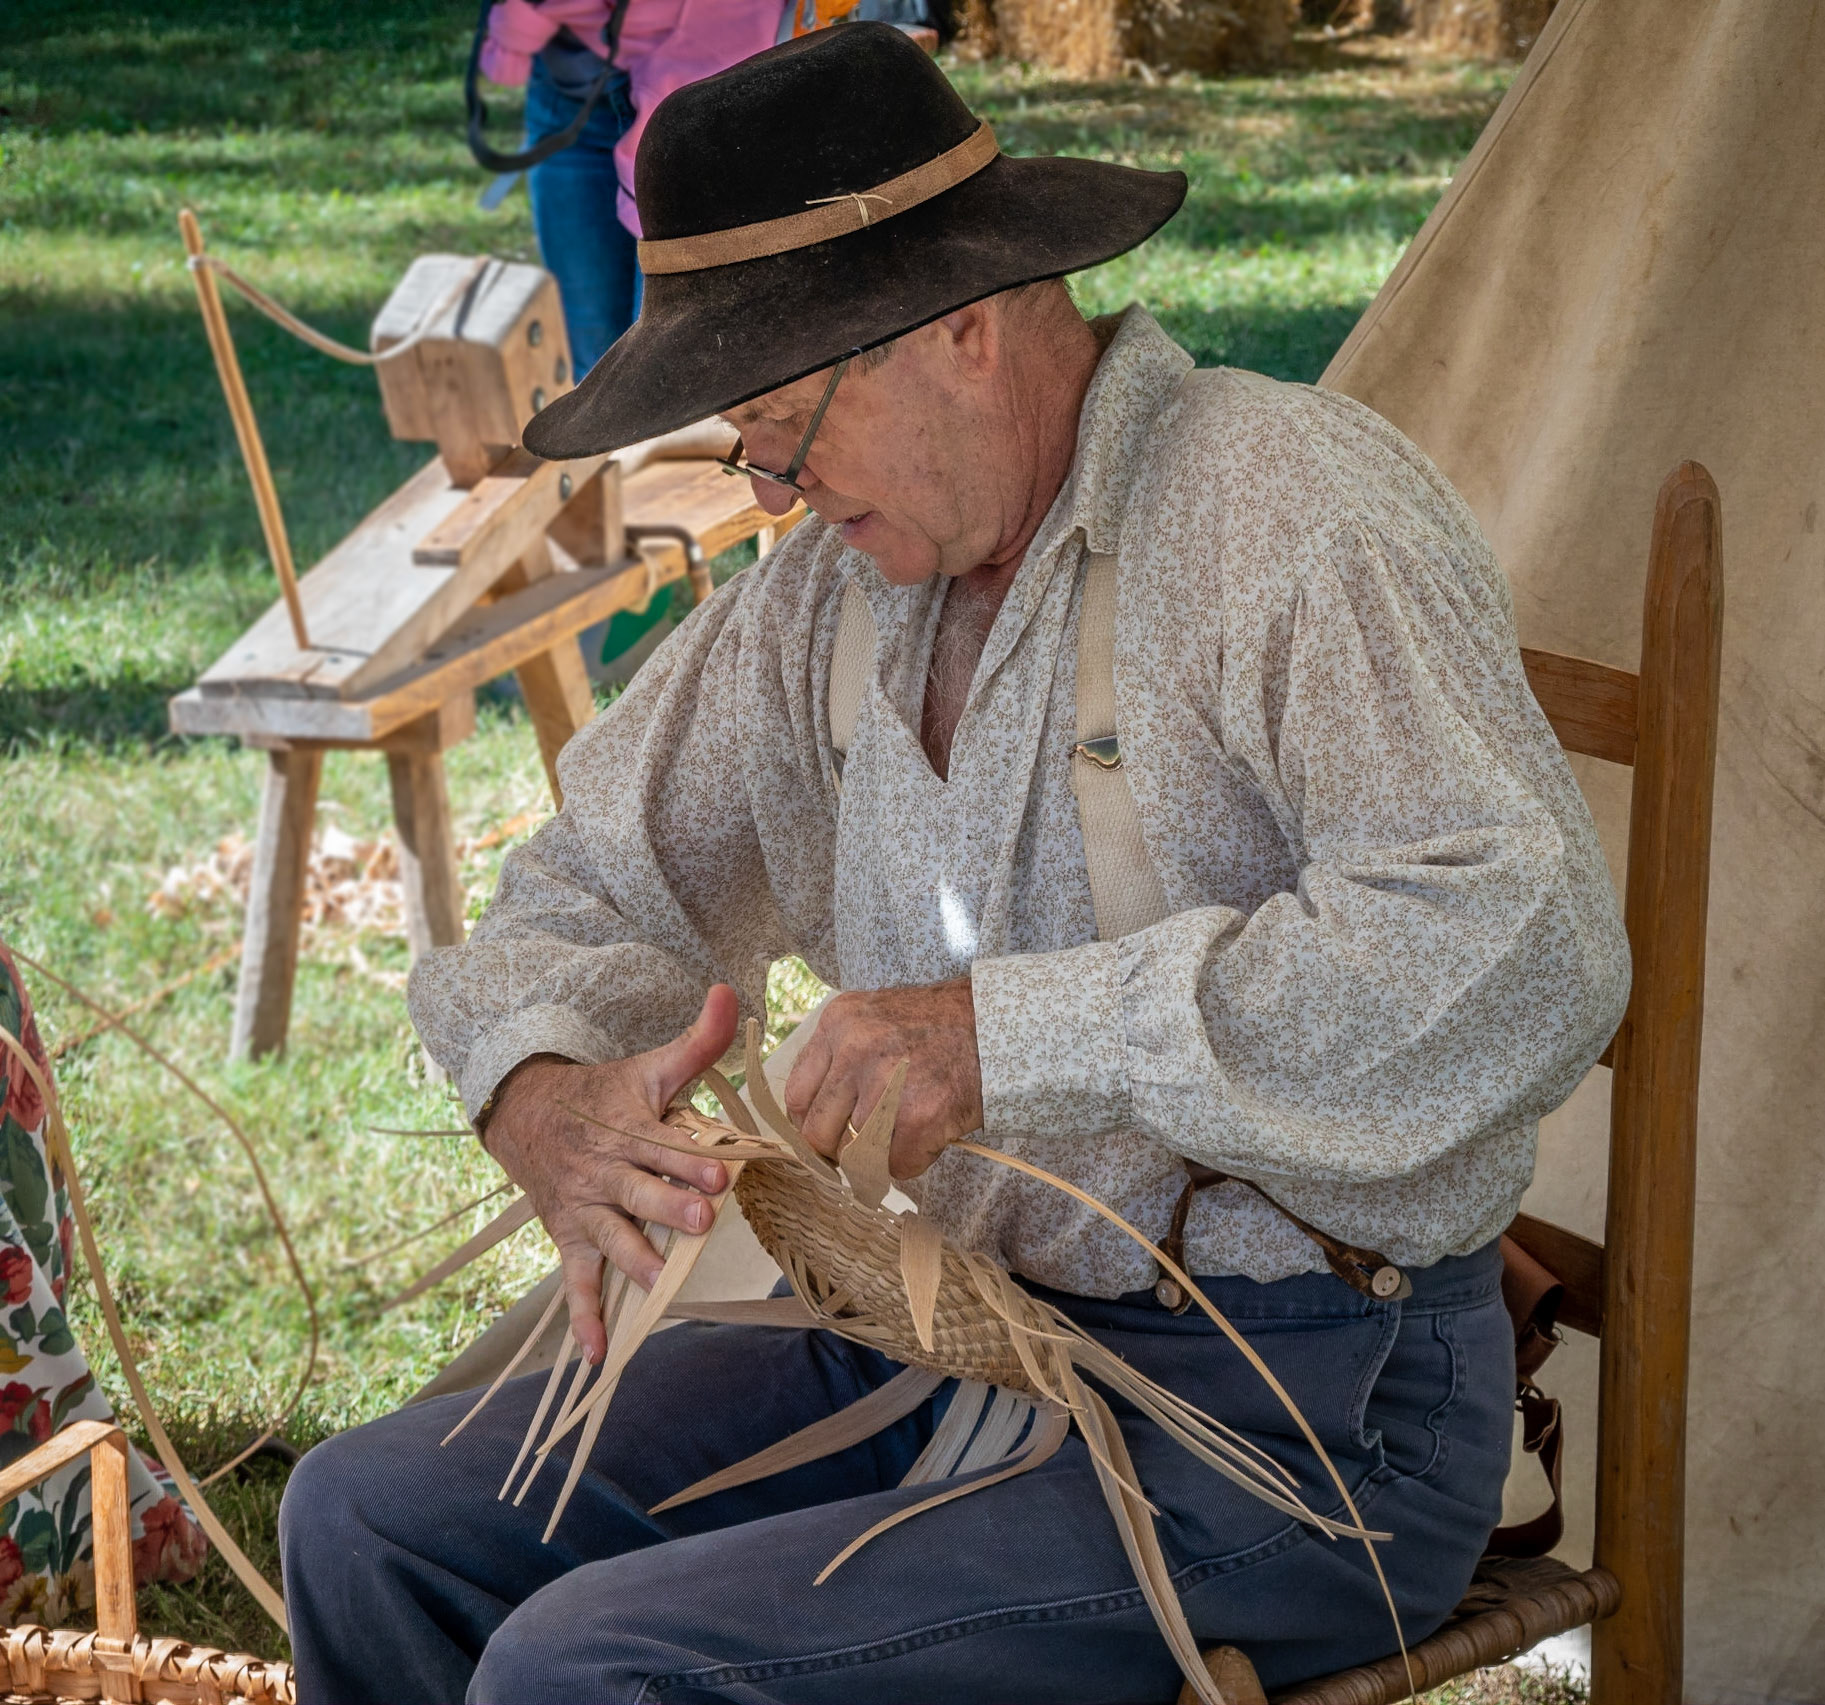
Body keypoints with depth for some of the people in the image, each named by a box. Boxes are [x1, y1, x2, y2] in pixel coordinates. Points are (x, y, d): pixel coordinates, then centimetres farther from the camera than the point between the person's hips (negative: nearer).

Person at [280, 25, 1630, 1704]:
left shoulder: (1303, 512, -18)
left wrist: (1014, 1031, -31)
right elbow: (598, 883, 15)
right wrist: (547, 1103, -11)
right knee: (372, 1517, 3)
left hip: (1300, 1414, -8)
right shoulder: (845, 579, 7)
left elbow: (1524, 956, -30)